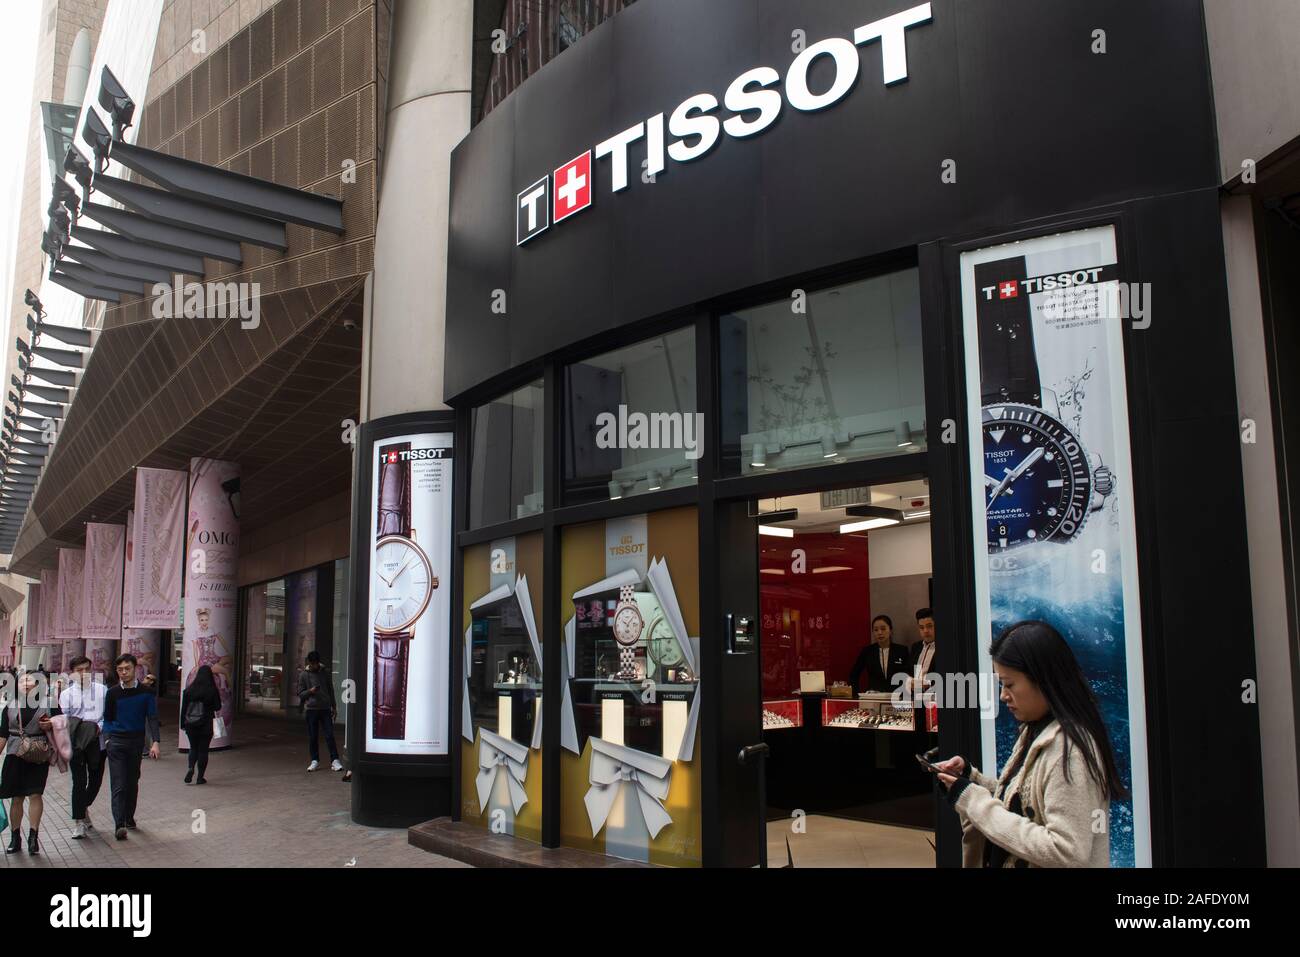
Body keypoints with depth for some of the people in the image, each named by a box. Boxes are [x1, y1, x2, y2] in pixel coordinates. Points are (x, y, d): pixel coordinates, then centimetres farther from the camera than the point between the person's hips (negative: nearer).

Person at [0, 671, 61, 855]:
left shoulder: (49, 703, 4)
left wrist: (50, 725, -11)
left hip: (39, 755, -2)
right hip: (15, 755, 2)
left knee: (35, 794, -8)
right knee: (16, 797, 5)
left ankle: (33, 836, -3)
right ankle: (15, 838, 16)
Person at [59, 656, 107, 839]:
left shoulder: (102, 690, 5)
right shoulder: (66, 694, 6)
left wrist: (99, 727, -14)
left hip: (97, 742, 1)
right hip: (76, 743, -1)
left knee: (96, 779, 12)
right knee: (79, 781, -4)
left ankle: (84, 808, 37)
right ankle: (78, 821, 3)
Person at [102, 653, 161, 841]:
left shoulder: (145, 692, 1)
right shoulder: (112, 693, 4)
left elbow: (152, 718, -1)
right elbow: (107, 718, 14)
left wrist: (155, 742, -11)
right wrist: (108, 737, 1)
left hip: (136, 741, 1)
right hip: (116, 742, -1)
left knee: (133, 782, 10)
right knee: (119, 785, -9)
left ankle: (129, 817, 26)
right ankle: (119, 825, -13)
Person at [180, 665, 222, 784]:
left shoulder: (189, 690, -3)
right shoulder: (212, 691, -10)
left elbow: (183, 708, 2)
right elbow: (217, 707, -2)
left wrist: (183, 724, 10)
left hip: (191, 725, 2)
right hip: (206, 725, -2)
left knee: (193, 748, 17)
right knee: (203, 750, 6)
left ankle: (191, 768, -6)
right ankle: (200, 777, 8)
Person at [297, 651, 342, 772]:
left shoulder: (325, 673, 8)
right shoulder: (303, 675, 3)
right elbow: (300, 693, 3)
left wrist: (333, 706, 13)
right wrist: (310, 691, -16)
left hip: (325, 708, 1)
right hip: (311, 709, -1)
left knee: (329, 735, -5)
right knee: (312, 737, 4)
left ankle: (335, 760, -5)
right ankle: (315, 761, 15)